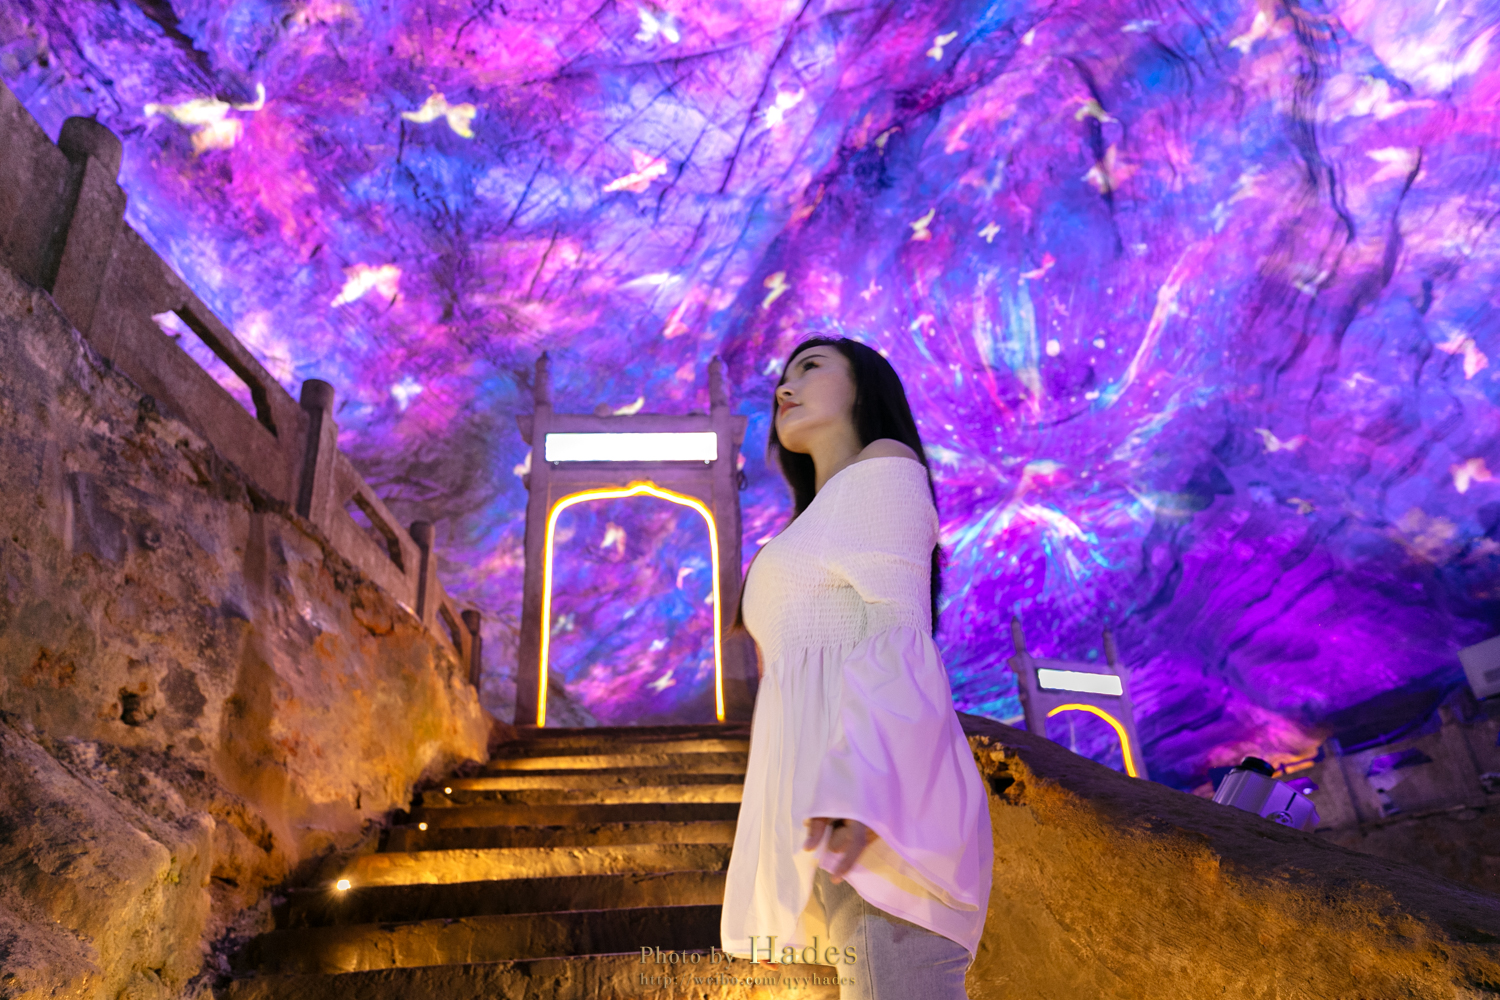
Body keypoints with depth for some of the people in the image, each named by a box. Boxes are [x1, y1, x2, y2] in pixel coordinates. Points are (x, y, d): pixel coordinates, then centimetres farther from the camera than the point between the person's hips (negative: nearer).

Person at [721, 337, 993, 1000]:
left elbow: (898, 630, -10)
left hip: (871, 786, -8)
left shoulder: (885, 466, 4)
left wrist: (855, 785, -24)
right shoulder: (817, 532, 29)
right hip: (819, 789, 8)